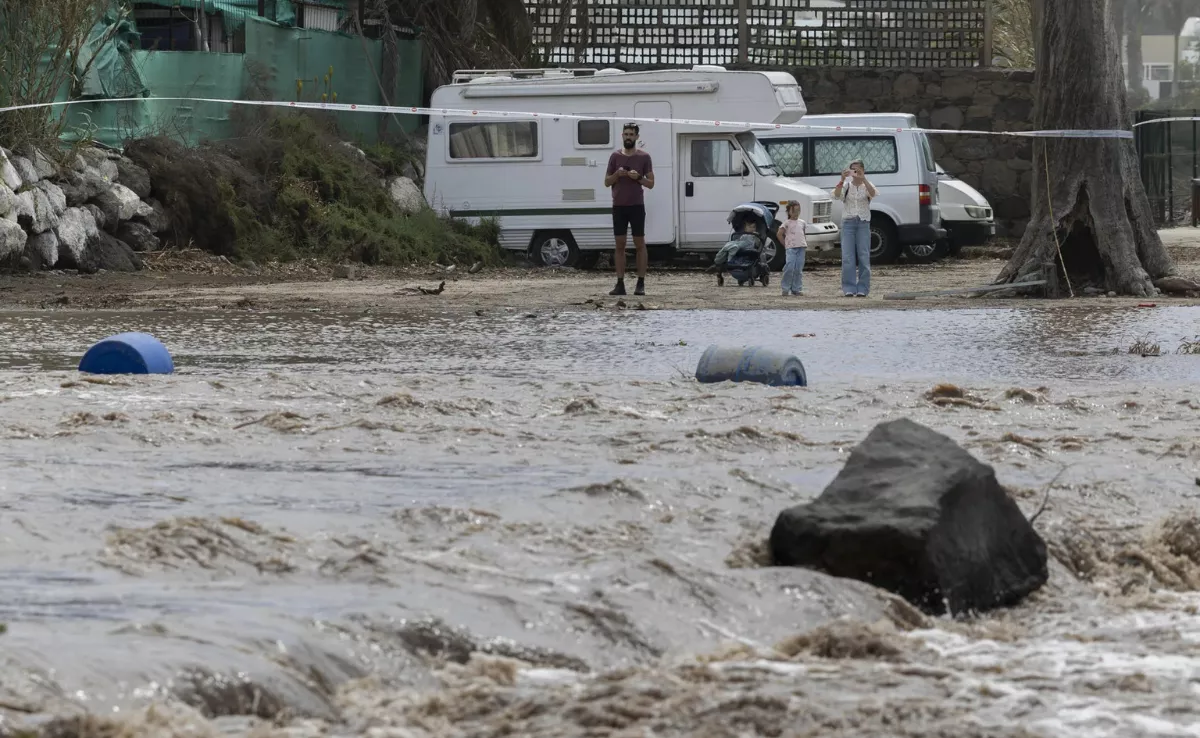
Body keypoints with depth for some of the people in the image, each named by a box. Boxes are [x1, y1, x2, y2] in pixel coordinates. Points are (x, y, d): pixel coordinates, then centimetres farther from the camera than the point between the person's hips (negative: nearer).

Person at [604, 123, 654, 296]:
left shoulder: (644, 157, 1)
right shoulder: (615, 156, 7)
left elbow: (651, 183, 1)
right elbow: (607, 182, 10)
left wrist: (638, 177, -16)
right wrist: (617, 174, -9)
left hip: (636, 206, -2)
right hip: (619, 206, 2)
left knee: (640, 244, -1)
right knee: (620, 245, 2)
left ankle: (641, 283, 0)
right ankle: (620, 283, 3)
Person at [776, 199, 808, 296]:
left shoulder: (802, 223, 17)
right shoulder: (787, 223, 3)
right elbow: (779, 234, 1)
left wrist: (806, 245, 13)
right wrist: (786, 244, -2)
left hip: (801, 248, 5)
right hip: (791, 248, -5)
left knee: (799, 269, 4)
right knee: (789, 267, -14)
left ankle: (797, 288, 8)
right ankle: (786, 288, -8)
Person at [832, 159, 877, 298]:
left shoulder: (866, 186, 6)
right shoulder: (846, 186, 7)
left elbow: (873, 194, -17)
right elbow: (836, 195, -12)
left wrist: (863, 178, -30)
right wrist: (842, 179, -25)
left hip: (863, 223, 0)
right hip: (848, 222, 0)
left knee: (864, 257, -3)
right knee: (848, 257, -5)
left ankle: (862, 289, 1)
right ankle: (849, 289, -3)